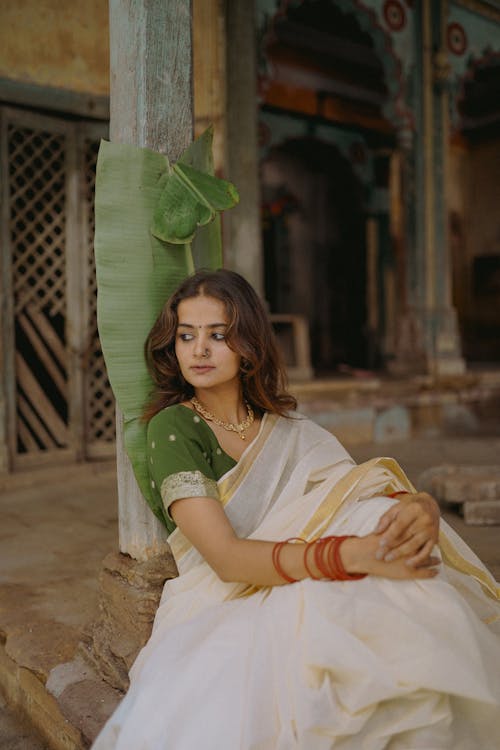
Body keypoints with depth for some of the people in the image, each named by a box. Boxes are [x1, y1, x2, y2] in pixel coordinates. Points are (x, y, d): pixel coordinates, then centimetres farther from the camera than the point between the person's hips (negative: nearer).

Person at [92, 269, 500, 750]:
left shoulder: (294, 434, 7)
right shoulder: (174, 427, -7)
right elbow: (225, 557, -19)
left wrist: (420, 507, -26)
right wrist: (354, 554, -33)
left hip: (312, 607, 5)